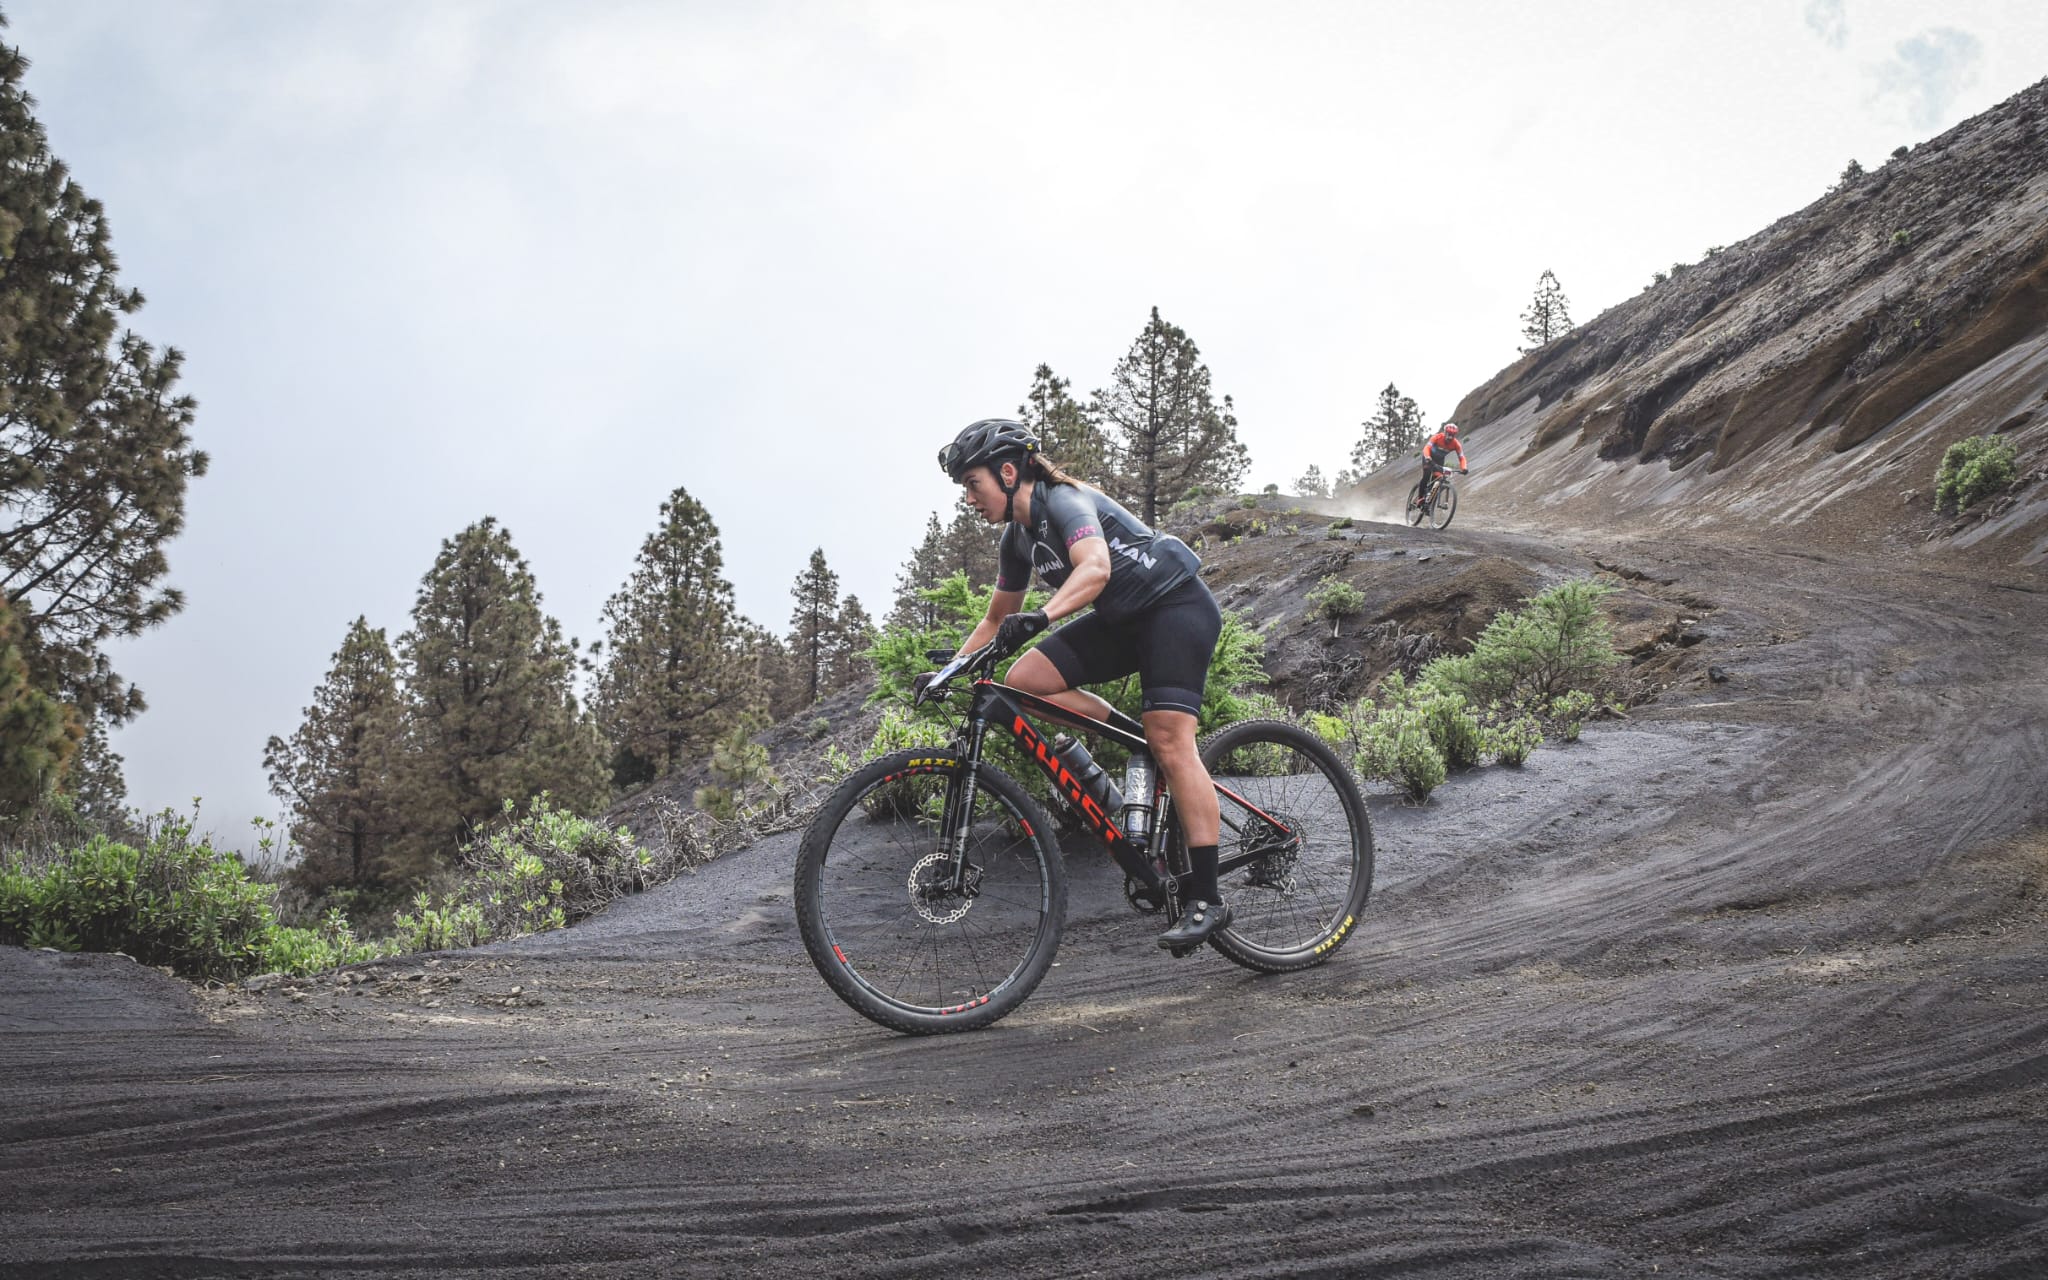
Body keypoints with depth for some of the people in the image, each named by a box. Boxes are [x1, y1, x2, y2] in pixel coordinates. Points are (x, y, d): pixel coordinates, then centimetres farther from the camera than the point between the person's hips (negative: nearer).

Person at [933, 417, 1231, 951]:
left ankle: (1206, 897, -20)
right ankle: (1139, 742, 0)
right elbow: (996, 619, 18)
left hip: (1177, 603, -8)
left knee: (1170, 742, -21)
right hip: (1124, 619, 8)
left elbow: (1096, 567, -39)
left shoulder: (1065, 501, -19)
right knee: (1023, 679, -10)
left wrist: (1040, 617, -54)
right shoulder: (1018, 538, 7)